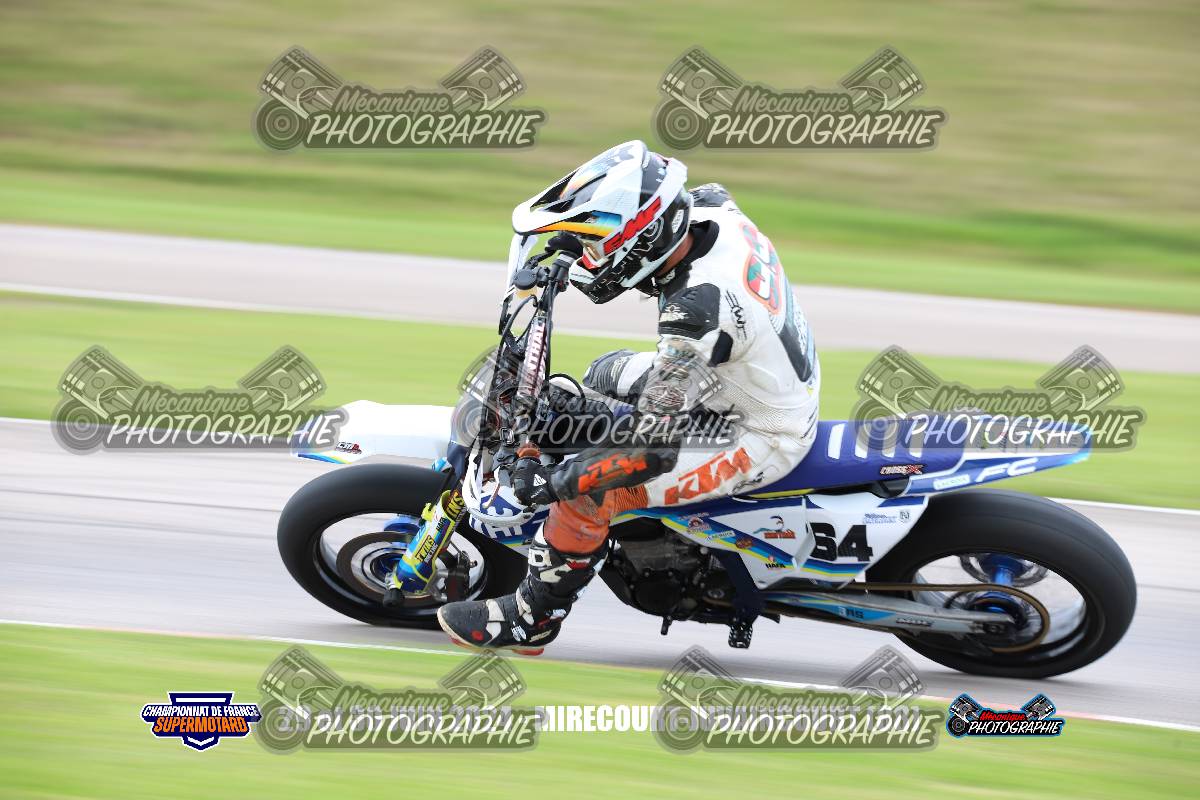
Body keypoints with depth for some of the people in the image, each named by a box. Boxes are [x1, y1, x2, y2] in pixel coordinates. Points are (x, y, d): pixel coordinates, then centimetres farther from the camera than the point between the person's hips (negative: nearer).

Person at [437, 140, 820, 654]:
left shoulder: (698, 311, -36)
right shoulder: (717, 212, -12)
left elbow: (656, 438, -31)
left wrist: (551, 481, -25)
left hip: (759, 440, -10)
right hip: (789, 394, 10)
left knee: (587, 487, -15)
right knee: (607, 373, 21)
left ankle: (530, 621, 4)